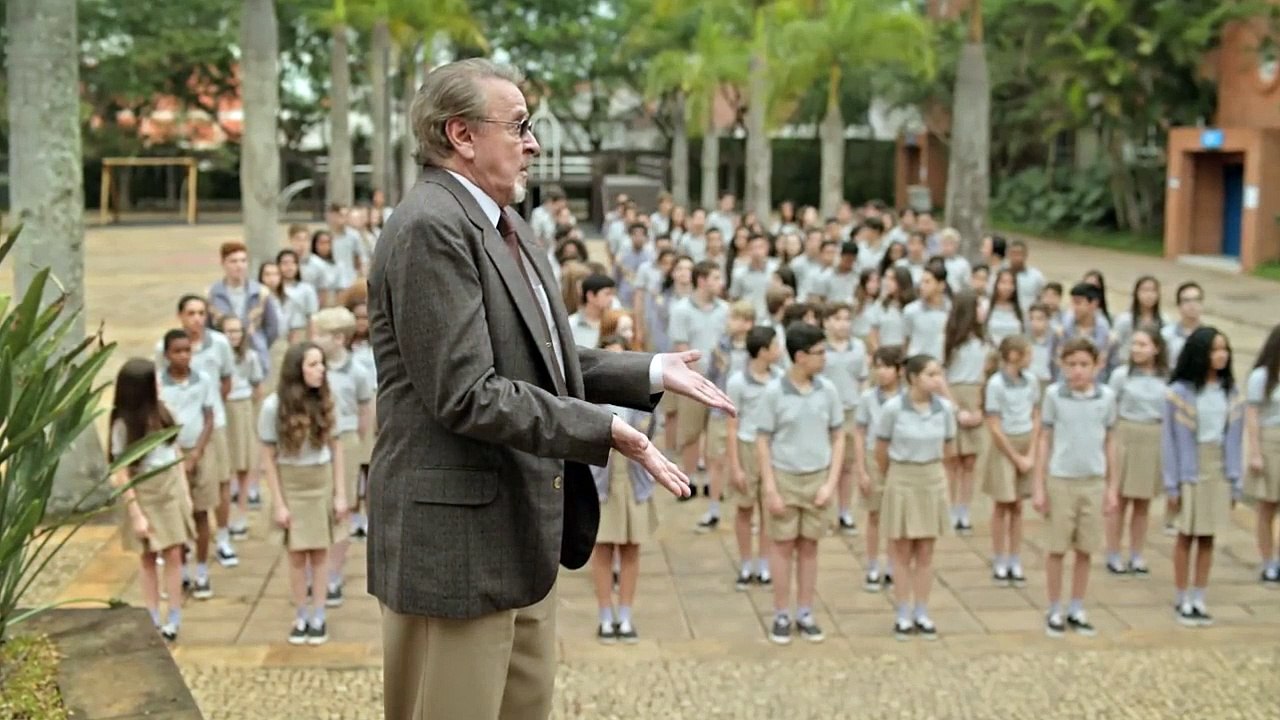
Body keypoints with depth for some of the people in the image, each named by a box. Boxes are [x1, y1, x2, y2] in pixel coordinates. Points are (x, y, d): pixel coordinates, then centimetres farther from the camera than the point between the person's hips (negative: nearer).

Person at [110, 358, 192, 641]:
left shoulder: (161, 412, 0)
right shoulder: (123, 424, -15)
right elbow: (121, 475, -14)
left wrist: (185, 491, 9)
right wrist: (136, 514, -16)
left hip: (171, 490, 4)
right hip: (144, 496, -4)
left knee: (174, 554, 1)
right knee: (148, 558, 7)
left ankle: (174, 618, 6)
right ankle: (153, 620, 15)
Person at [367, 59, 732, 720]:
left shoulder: (501, 223, 14)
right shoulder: (430, 228, -17)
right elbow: (467, 395, -23)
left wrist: (652, 372, 11)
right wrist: (605, 431, -22)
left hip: (521, 528, 10)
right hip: (458, 535, -10)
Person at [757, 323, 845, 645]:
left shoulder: (827, 390, -2)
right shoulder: (774, 392, -10)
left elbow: (838, 438, 5)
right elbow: (762, 442, -6)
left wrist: (831, 483, -3)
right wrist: (770, 489, -10)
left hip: (817, 478, 2)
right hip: (784, 477, -2)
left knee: (809, 547, 10)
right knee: (784, 546, 7)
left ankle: (805, 615, 20)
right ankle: (781, 616, 16)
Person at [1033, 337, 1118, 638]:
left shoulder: (1107, 397, -1)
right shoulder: (1054, 395, -6)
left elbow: (1109, 443, 7)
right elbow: (1045, 441, 0)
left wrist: (1112, 487, 8)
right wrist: (1039, 487, 0)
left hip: (1094, 481, 2)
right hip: (1060, 479, -2)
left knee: (1085, 549, 9)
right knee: (1057, 549, 6)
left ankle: (1077, 611, 22)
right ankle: (1055, 612, 17)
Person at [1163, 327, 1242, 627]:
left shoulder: (1230, 391, 2)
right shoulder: (1181, 391, -11)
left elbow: (1234, 437, 5)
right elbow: (1170, 438, -8)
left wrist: (1235, 480, 3)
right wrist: (1172, 483, -9)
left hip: (1218, 470, 4)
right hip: (1190, 471, -4)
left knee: (1208, 537, 8)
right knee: (1187, 535, 3)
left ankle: (1199, 600, 17)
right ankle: (1183, 601, 13)